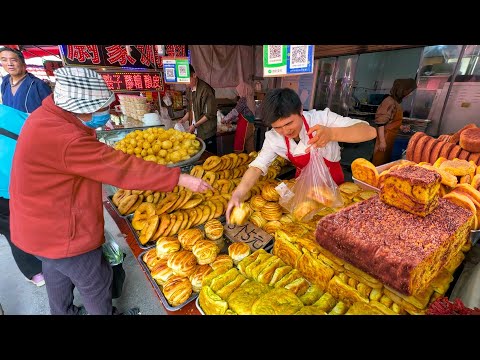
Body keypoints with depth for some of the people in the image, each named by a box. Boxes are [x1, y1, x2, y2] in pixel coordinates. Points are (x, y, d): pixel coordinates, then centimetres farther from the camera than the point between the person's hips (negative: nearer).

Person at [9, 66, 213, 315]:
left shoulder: (48, 116, -2)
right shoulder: (66, 140, -35)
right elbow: (123, 168, -34)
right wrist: (181, 179, -31)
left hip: (42, 225, 10)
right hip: (63, 233, -10)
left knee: (57, 275, 31)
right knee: (96, 284, 15)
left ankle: (65, 312, 56)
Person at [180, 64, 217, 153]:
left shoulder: (205, 89, -15)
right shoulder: (189, 89, 9)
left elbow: (210, 114, -16)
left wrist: (195, 125, -14)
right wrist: (183, 120, 4)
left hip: (206, 133, -7)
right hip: (195, 132, 7)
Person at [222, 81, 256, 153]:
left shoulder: (243, 99, -13)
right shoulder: (250, 100, 12)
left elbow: (235, 112, -14)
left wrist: (225, 119, 0)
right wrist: (229, 120, 19)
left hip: (244, 127, -8)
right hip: (250, 126, 8)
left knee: (238, 148, 0)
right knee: (250, 148, 12)